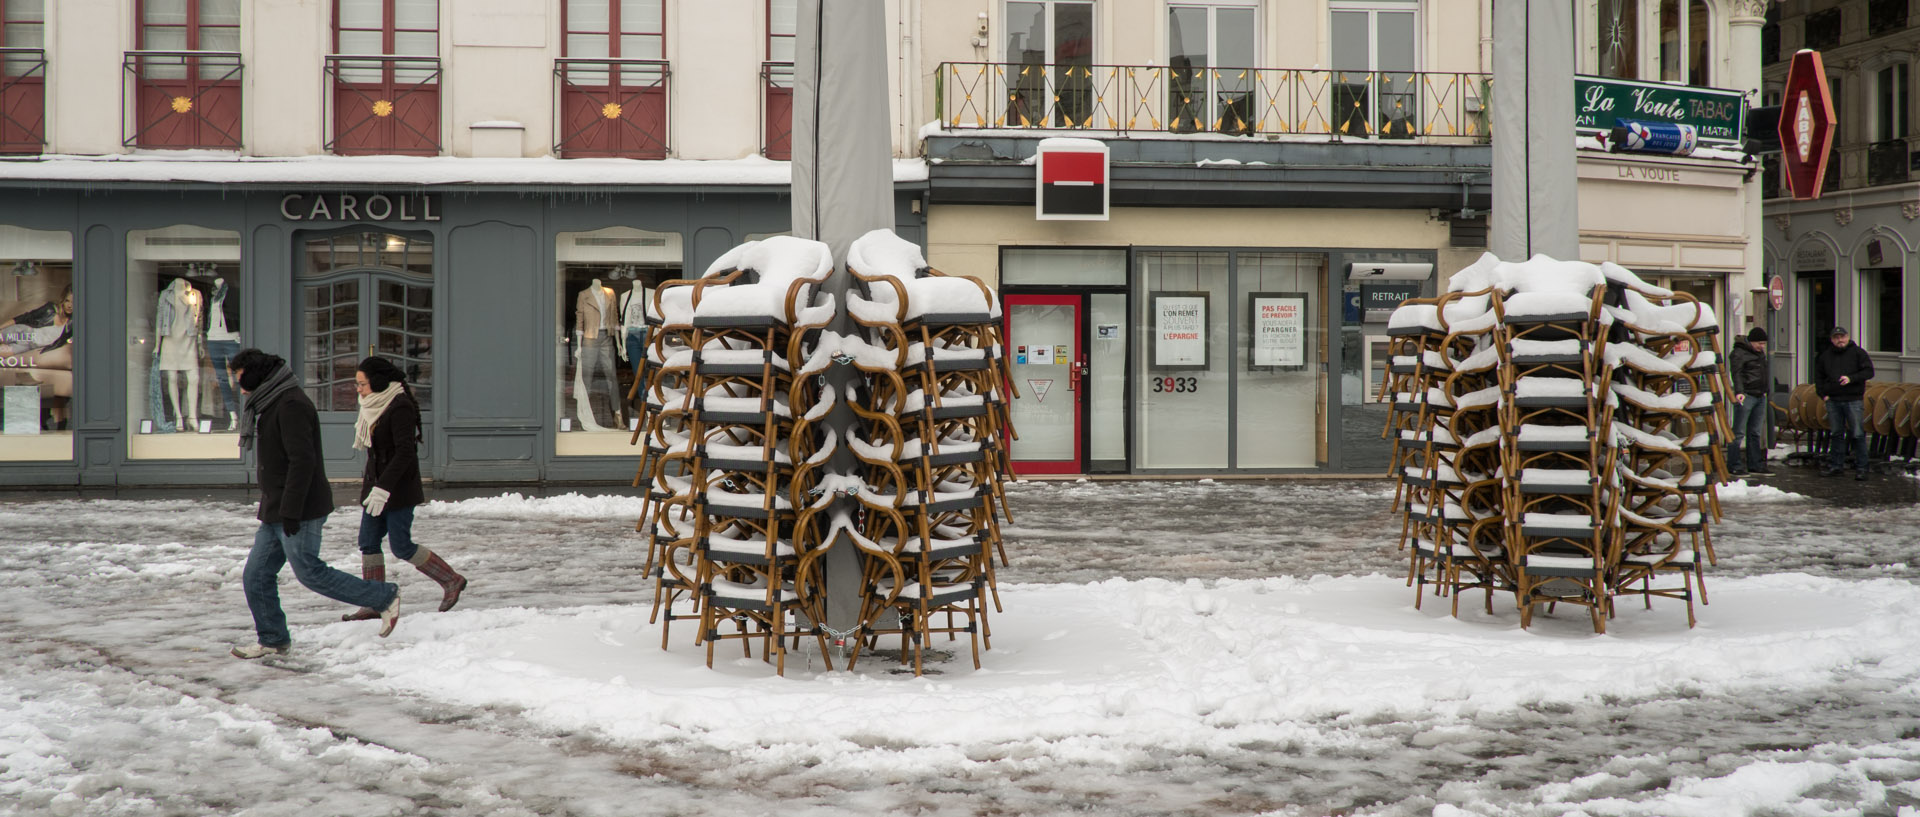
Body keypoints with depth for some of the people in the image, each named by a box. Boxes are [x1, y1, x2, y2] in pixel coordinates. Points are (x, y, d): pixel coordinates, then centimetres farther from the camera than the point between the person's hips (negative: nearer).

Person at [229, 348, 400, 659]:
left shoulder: (291, 404, -16)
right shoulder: (268, 404, 17)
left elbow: (302, 460, -23)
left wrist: (290, 510, -24)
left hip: (298, 513, -10)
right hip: (276, 512, 10)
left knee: (310, 572, -6)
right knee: (256, 576, 8)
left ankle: (385, 597, 2)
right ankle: (272, 640, 17)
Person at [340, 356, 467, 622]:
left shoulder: (400, 408, -17)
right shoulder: (375, 406, 11)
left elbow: (405, 452, -25)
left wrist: (383, 488, -30)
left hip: (399, 490, -9)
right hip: (377, 485, 9)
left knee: (402, 546, -5)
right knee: (368, 543, 3)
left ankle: (451, 580, 9)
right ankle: (373, 604, 6)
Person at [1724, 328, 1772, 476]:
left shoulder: (1760, 353, 19)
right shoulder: (1739, 353, -9)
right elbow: (1736, 373, -21)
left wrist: (1765, 389, 27)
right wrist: (1739, 392, -33)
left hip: (1760, 397, 9)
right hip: (1746, 396, -9)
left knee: (1756, 433, 11)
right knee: (1739, 432, -7)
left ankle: (1755, 465, 16)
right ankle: (1734, 466, -6)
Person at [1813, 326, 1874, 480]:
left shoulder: (1858, 352, -1)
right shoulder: (1824, 355, 9)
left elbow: (1869, 372, -4)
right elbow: (1818, 376, 20)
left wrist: (1851, 379, -17)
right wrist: (1823, 394, 8)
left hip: (1853, 400, -3)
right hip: (1833, 401, 4)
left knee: (1858, 434, -4)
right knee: (1837, 434, 10)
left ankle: (1862, 467, 1)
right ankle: (1836, 464, 18)